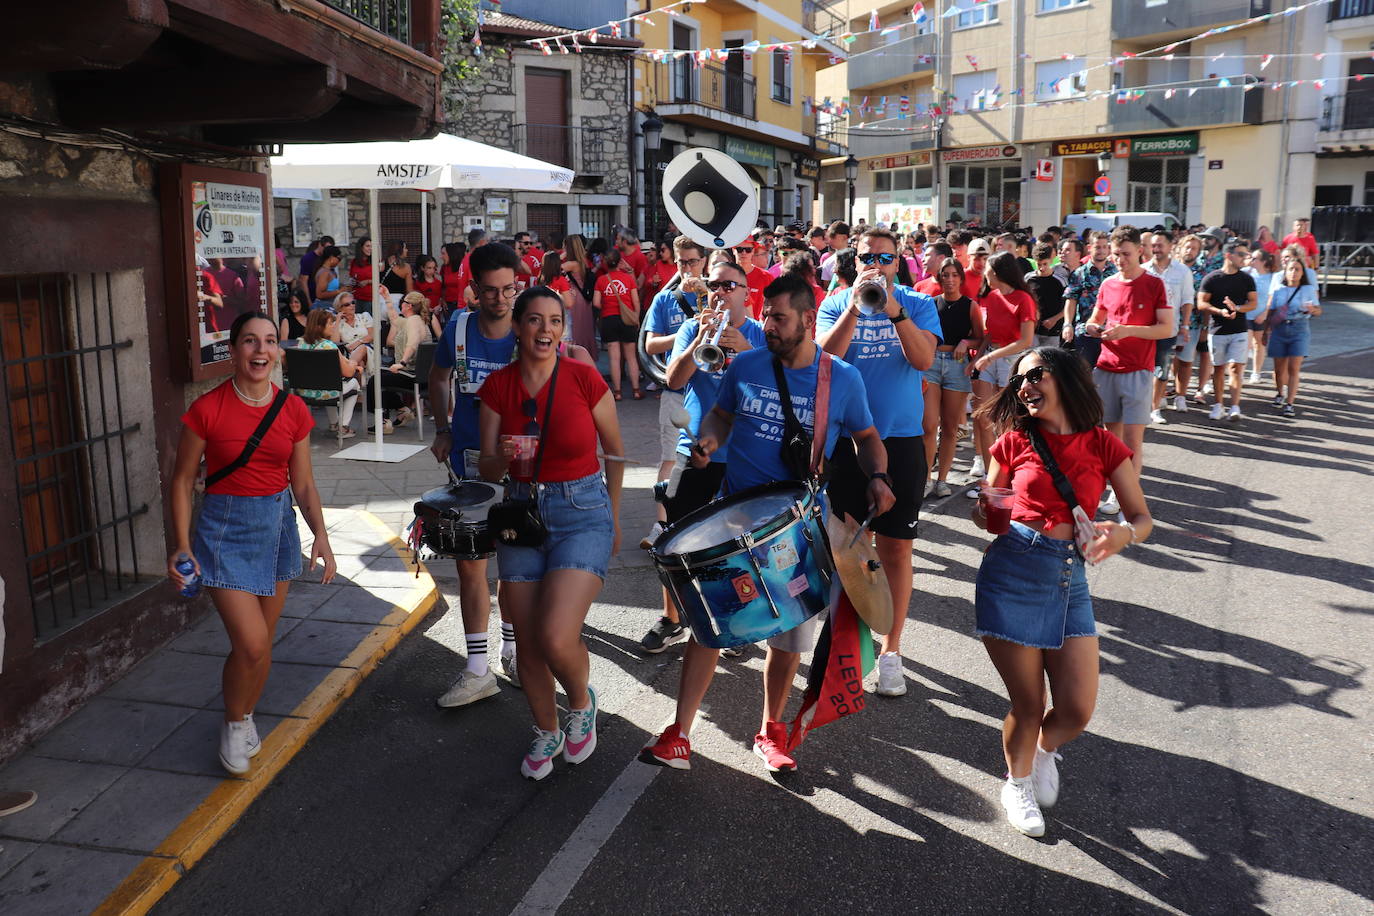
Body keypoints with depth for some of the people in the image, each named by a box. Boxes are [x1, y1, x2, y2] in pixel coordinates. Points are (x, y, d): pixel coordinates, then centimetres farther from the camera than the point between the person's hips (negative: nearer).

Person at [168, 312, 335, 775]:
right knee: (251, 643, -11)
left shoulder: (293, 410, -1)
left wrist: (320, 534, -6)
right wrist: (182, 545, -9)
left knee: (262, 642, 12)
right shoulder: (207, 409, -11)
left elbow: (303, 483, 6)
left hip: (277, 524, 4)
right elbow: (183, 480, -4)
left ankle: (245, 718, 37)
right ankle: (234, 724, 16)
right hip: (225, 526, -4)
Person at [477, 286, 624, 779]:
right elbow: (487, 470, 2)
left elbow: (615, 451, 4)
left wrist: (611, 515, 11)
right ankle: (547, 733, 36)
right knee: (527, 643, 10)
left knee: (556, 638, -18)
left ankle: (582, 703, 16)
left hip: (583, 513, -4)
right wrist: (502, 456, -21)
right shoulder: (497, 386, -2)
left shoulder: (585, 378, -10)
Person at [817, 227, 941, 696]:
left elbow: (923, 360, -12)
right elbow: (824, 359, -12)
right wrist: (854, 307, -21)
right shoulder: (836, 304, 4)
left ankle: (890, 650, 15)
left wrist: (894, 310, -23)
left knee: (896, 549, 3)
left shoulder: (918, 304, 3)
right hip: (846, 437, 1)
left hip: (902, 439, -1)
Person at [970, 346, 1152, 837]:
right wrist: (986, 514, -11)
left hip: (1071, 578, 1)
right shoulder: (1015, 440, 4)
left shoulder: (1103, 445, 5)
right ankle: (1018, 783, 33)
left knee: (1077, 710, -2)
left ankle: (1045, 750, 35)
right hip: (1011, 570, -1)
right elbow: (987, 511, 12)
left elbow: (1143, 517, 6)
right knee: (1028, 706, 2)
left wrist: (1123, 533, -16)